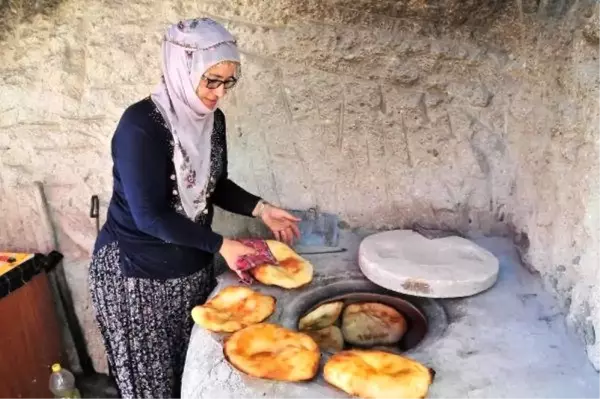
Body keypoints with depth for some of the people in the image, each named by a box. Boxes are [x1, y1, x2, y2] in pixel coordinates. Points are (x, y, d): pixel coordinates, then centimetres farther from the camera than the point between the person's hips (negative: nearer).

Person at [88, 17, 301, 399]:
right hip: (136, 273, -6)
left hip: (193, 267, 6)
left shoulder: (212, 118, -1)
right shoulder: (141, 124, -22)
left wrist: (260, 208, -4)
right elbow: (150, 216, -23)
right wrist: (220, 244, -21)